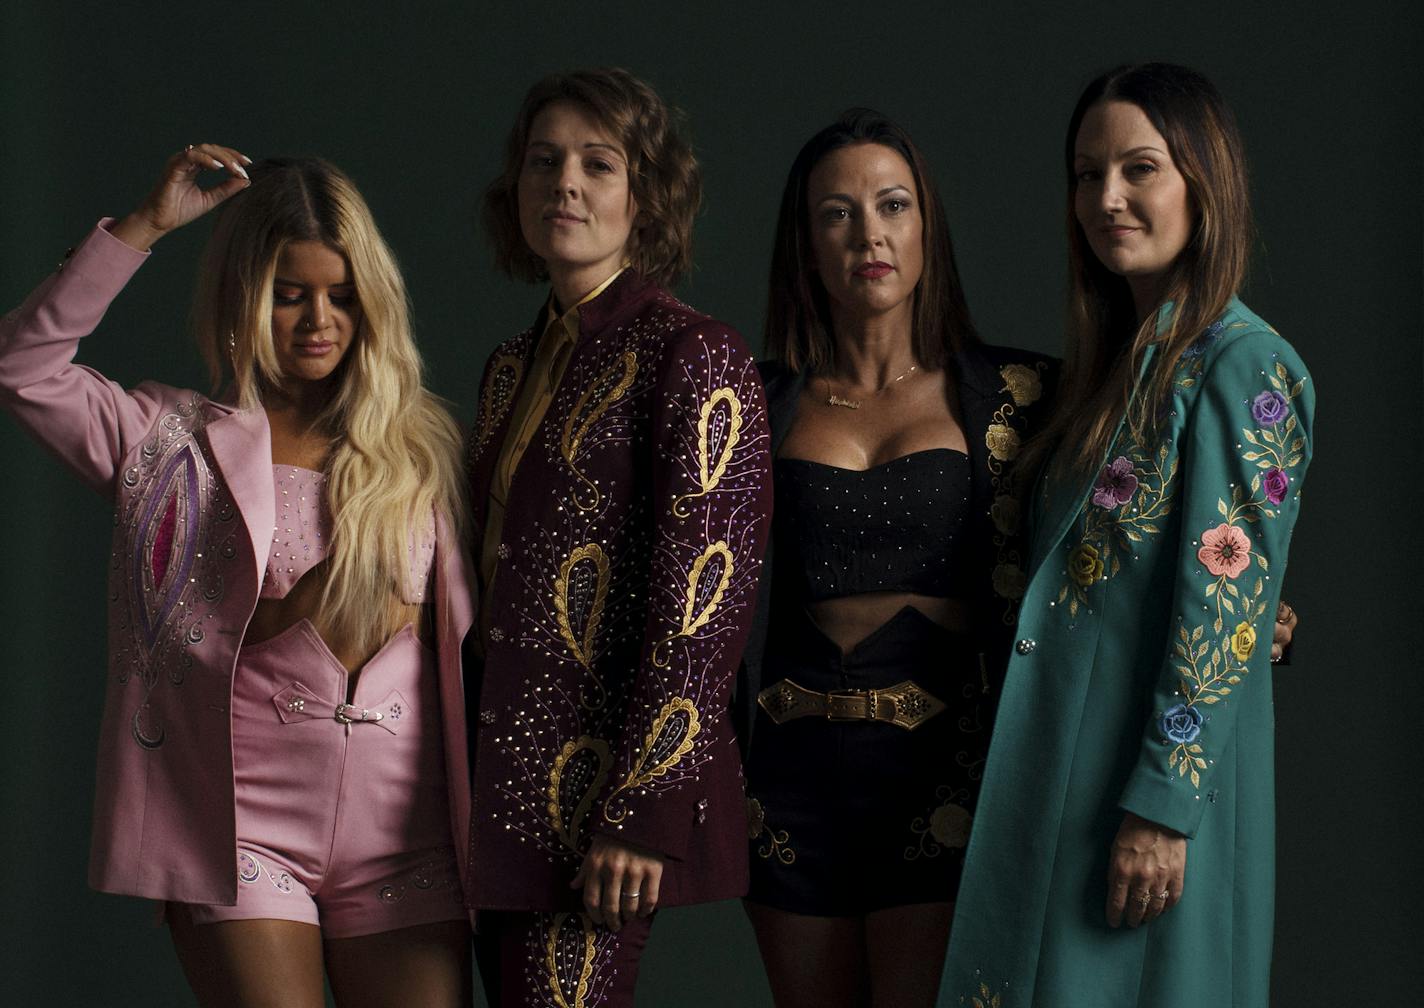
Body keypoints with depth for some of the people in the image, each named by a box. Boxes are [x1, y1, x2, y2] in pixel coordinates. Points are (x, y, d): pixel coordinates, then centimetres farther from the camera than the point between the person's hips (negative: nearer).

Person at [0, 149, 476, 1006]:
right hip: (240, 830, -2)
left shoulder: (422, 445, 11)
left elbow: (466, 633, 13)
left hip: (401, 831, 2)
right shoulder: (171, 439, 6)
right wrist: (144, 227, -9)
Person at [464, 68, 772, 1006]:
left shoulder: (693, 357, -7)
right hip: (507, 782, 7)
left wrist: (641, 811, -19)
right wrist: (471, 781, 15)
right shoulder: (515, 366, 16)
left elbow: (703, 600, -13)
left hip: (607, 778, -7)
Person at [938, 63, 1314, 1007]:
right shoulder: (1120, 362, 13)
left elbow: (1225, 609, -17)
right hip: (1063, 767, 8)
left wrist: (1163, 806, -20)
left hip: (1153, 764, -8)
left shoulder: (1243, 366, -12)